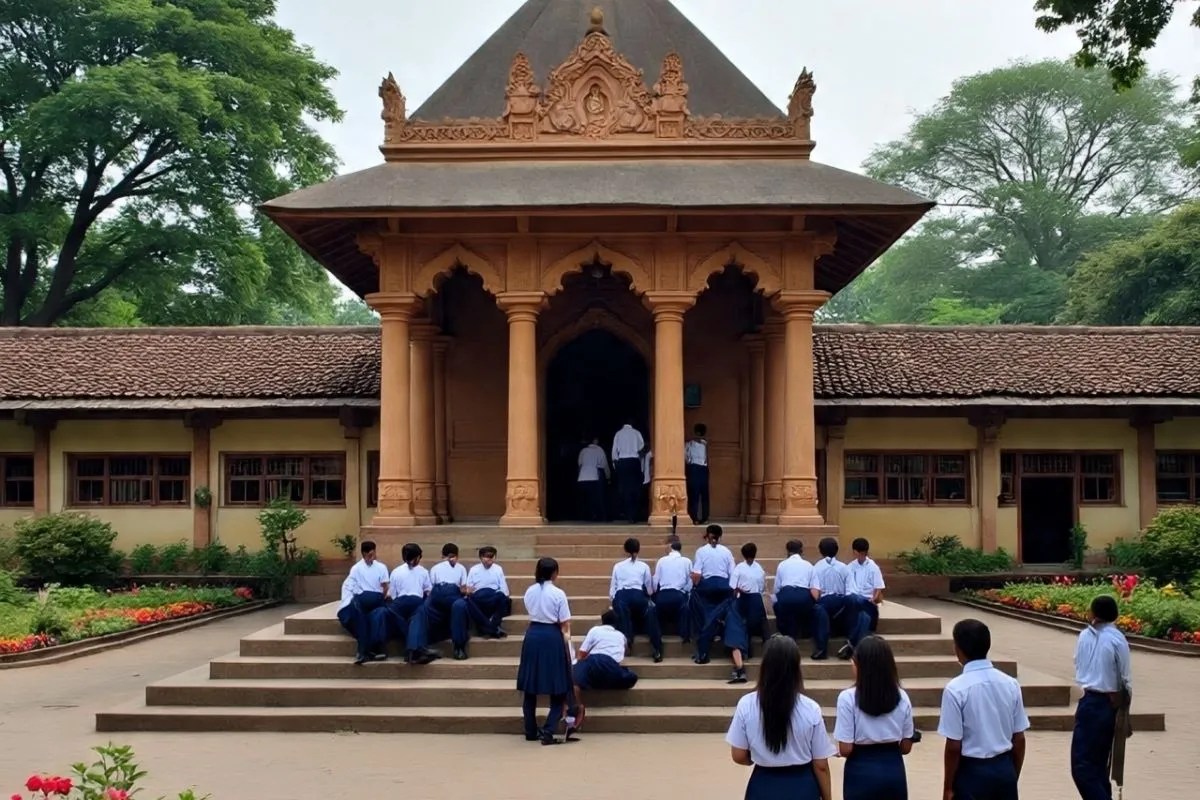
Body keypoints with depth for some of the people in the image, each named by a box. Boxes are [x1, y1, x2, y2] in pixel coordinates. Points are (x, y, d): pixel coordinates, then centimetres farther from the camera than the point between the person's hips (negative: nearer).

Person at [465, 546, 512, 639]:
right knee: (469, 600, -35)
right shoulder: (474, 569, 17)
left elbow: (504, 589, 11)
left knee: (501, 596, -35)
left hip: (495, 601, 0)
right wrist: (468, 591, -12)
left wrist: (504, 597, -11)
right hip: (478, 599, 0)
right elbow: (467, 588, 12)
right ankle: (494, 629, -34)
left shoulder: (498, 569, 18)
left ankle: (487, 629, -32)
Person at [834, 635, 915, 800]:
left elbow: (845, 749, -13)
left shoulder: (848, 698, -13)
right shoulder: (902, 697, 0)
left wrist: (837, 751, 9)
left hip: (861, 772, -4)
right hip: (894, 770, 4)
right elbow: (906, 746, 5)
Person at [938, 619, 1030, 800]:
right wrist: (1014, 776, 18)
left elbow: (954, 746, -14)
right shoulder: (1010, 684, 0)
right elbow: (1019, 739, 5)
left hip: (972, 772, -5)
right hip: (1005, 769, 5)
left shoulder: (956, 689, -15)